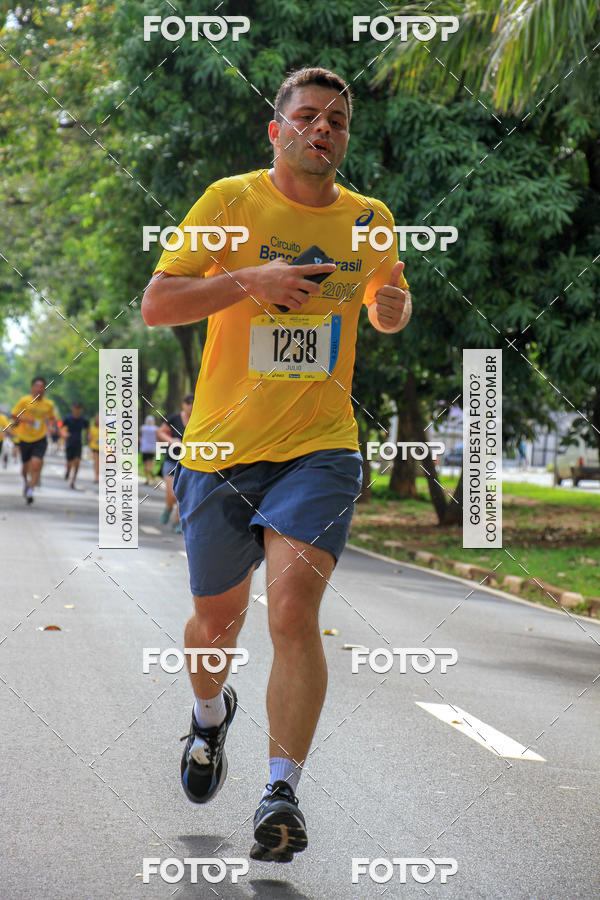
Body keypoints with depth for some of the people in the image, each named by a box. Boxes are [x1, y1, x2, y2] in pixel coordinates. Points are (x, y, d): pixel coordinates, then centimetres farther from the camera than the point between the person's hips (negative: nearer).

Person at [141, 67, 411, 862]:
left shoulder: (370, 221, 7)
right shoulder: (230, 202, -2)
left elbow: (386, 308, 25)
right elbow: (156, 304, -5)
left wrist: (392, 303, 1)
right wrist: (250, 280, -20)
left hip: (319, 448, 0)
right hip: (221, 447, 0)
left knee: (294, 609, -20)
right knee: (217, 621, 13)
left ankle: (282, 793, -15)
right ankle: (211, 716, 47)